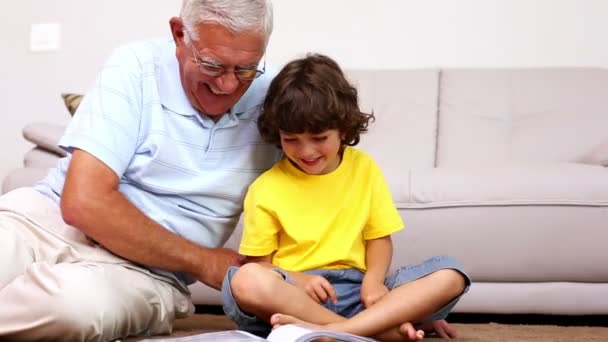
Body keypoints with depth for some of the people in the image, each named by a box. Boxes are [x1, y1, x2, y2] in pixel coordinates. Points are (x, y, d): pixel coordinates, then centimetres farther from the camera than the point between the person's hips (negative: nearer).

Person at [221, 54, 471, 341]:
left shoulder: (363, 168, 8)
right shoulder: (266, 188, 1)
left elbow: (379, 237, 9)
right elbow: (258, 263, 2)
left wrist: (373, 280, -12)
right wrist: (297, 280, -19)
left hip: (355, 290, 3)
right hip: (294, 295, -3)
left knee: (450, 276, -18)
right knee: (247, 282, -36)